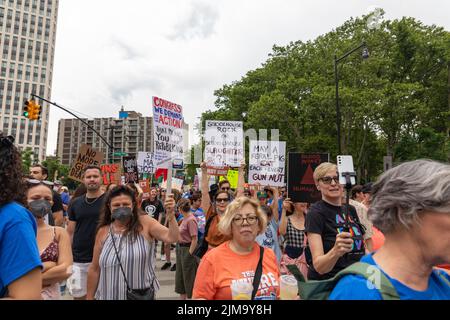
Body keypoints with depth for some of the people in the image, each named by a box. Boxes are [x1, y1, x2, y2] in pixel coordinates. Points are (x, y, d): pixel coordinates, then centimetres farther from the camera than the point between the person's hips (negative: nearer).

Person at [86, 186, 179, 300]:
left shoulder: (145, 223, -9)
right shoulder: (103, 232, -3)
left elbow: (171, 238, -21)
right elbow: (94, 269, 4)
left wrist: (170, 214, -36)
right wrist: (90, 297, 9)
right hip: (109, 295, 2)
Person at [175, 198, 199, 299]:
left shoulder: (191, 220, -22)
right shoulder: (185, 218, 4)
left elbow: (195, 239, -23)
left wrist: (190, 253, -19)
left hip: (187, 250, -9)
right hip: (180, 248, 9)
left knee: (189, 276, 6)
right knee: (180, 274, 20)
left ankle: (191, 296, 23)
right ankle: (182, 297, 35)